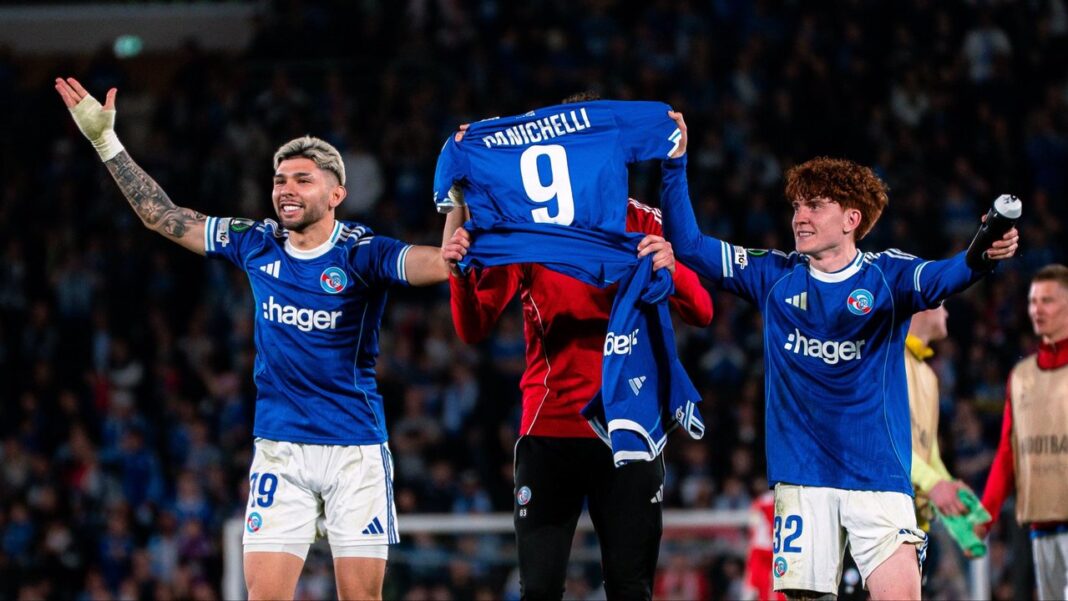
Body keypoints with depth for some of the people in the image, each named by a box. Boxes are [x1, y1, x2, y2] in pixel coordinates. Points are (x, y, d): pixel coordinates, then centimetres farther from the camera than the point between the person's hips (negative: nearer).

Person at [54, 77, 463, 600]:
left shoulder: (361, 253, -8)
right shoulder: (256, 245, 4)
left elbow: (444, 263, -24)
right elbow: (160, 215, 13)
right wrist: (104, 139, 11)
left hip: (355, 449, -3)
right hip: (279, 447, 3)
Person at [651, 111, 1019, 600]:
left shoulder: (887, 276, -2)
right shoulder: (775, 277, 8)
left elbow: (942, 277, -23)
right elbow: (688, 245, 10)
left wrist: (983, 255, -45)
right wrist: (675, 165, 1)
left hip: (877, 473, -3)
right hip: (800, 478, 3)